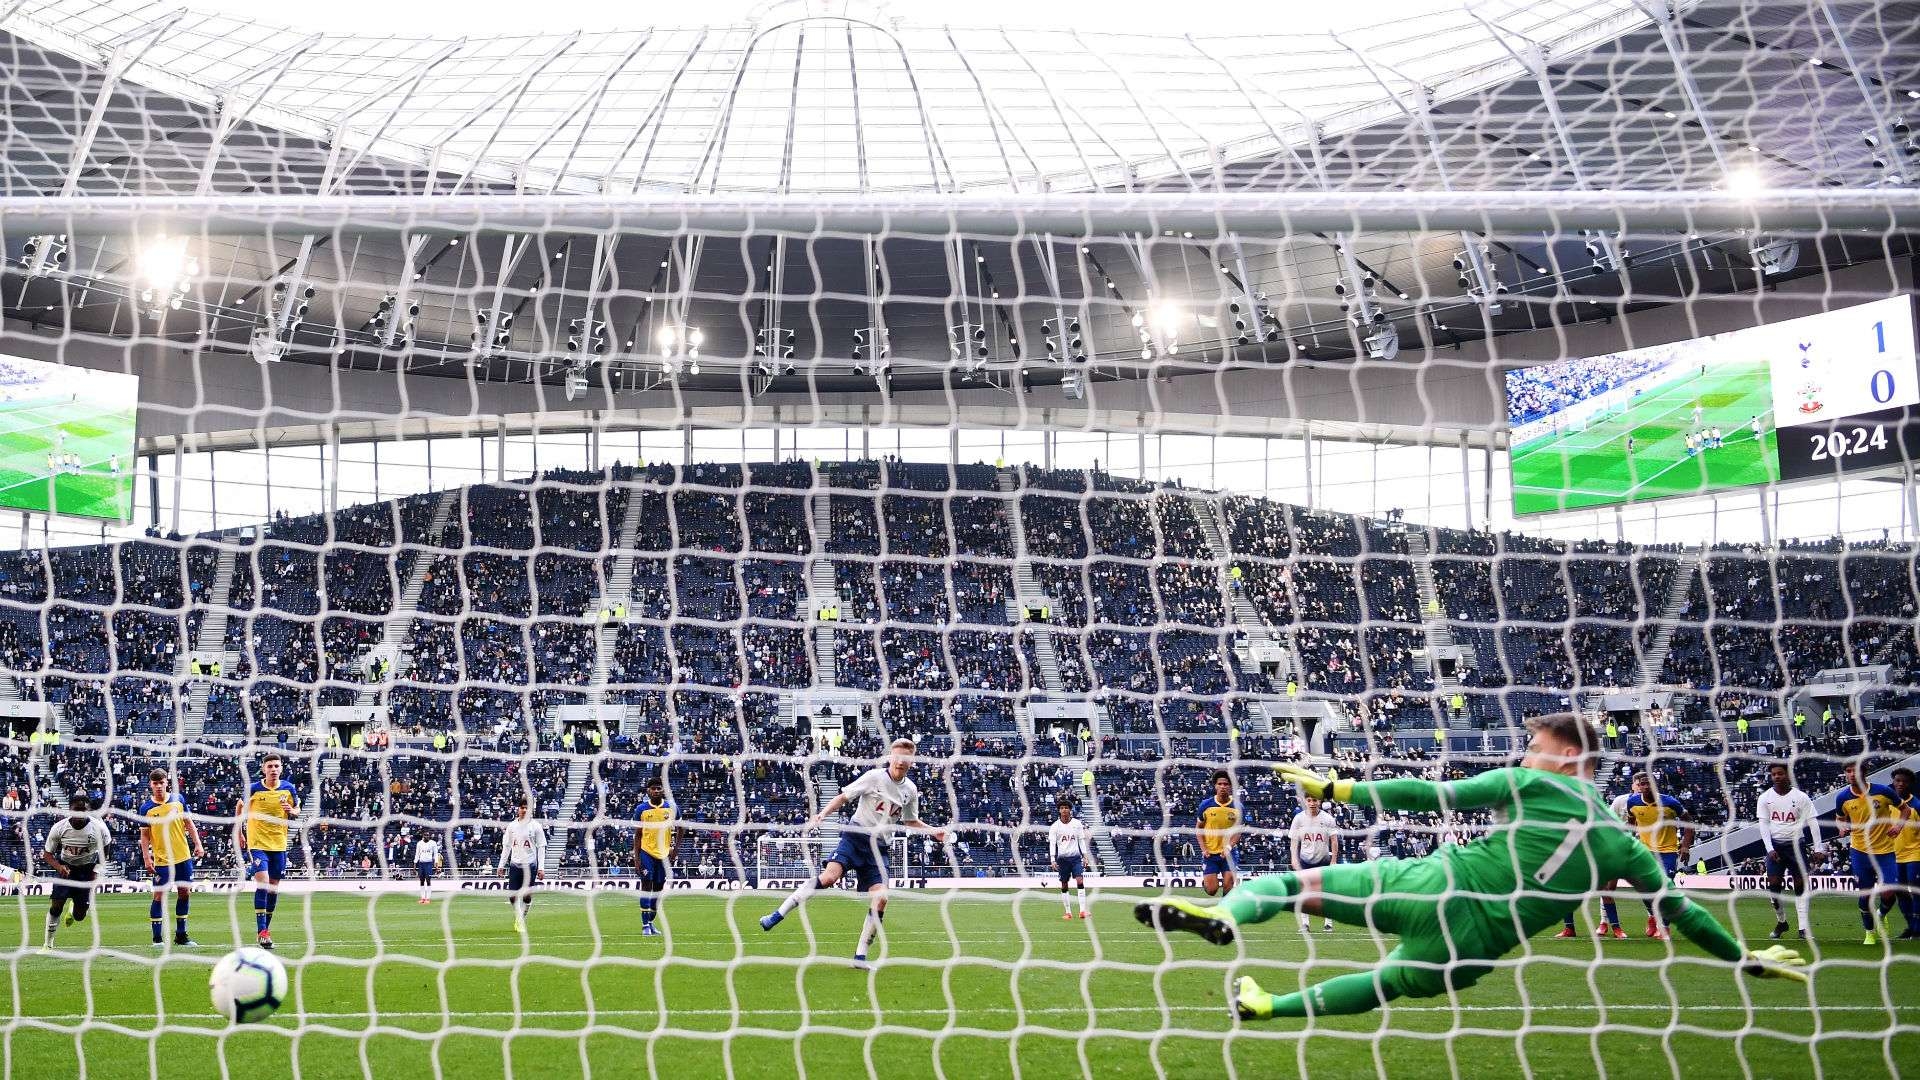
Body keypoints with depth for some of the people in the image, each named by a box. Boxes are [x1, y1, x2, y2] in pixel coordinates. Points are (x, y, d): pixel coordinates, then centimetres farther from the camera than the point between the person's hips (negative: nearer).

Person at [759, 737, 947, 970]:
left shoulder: (910, 790, 9)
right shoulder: (874, 777, -6)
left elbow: (911, 822, 26)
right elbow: (843, 798, -3)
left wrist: (933, 831, 12)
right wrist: (822, 815, -17)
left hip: (878, 847, 4)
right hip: (856, 836, -4)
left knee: (881, 897, -12)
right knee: (829, 876, -27)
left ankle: (860, 956, -1)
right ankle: (777, 915, -19)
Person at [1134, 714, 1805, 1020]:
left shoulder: (1527, 785, 0)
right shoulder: (1620, 842, 11)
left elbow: (1438, 795, -7)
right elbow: (1679, 909, 17)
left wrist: (1339, 788, -5)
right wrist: (1748, 958, 31)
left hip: (1431, 886, -4)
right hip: (1470, 949, 4)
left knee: (1299, 881, 6)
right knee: (1393, 980, 30)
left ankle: (1222, 916, -20)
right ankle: (1266, 1005, 32)